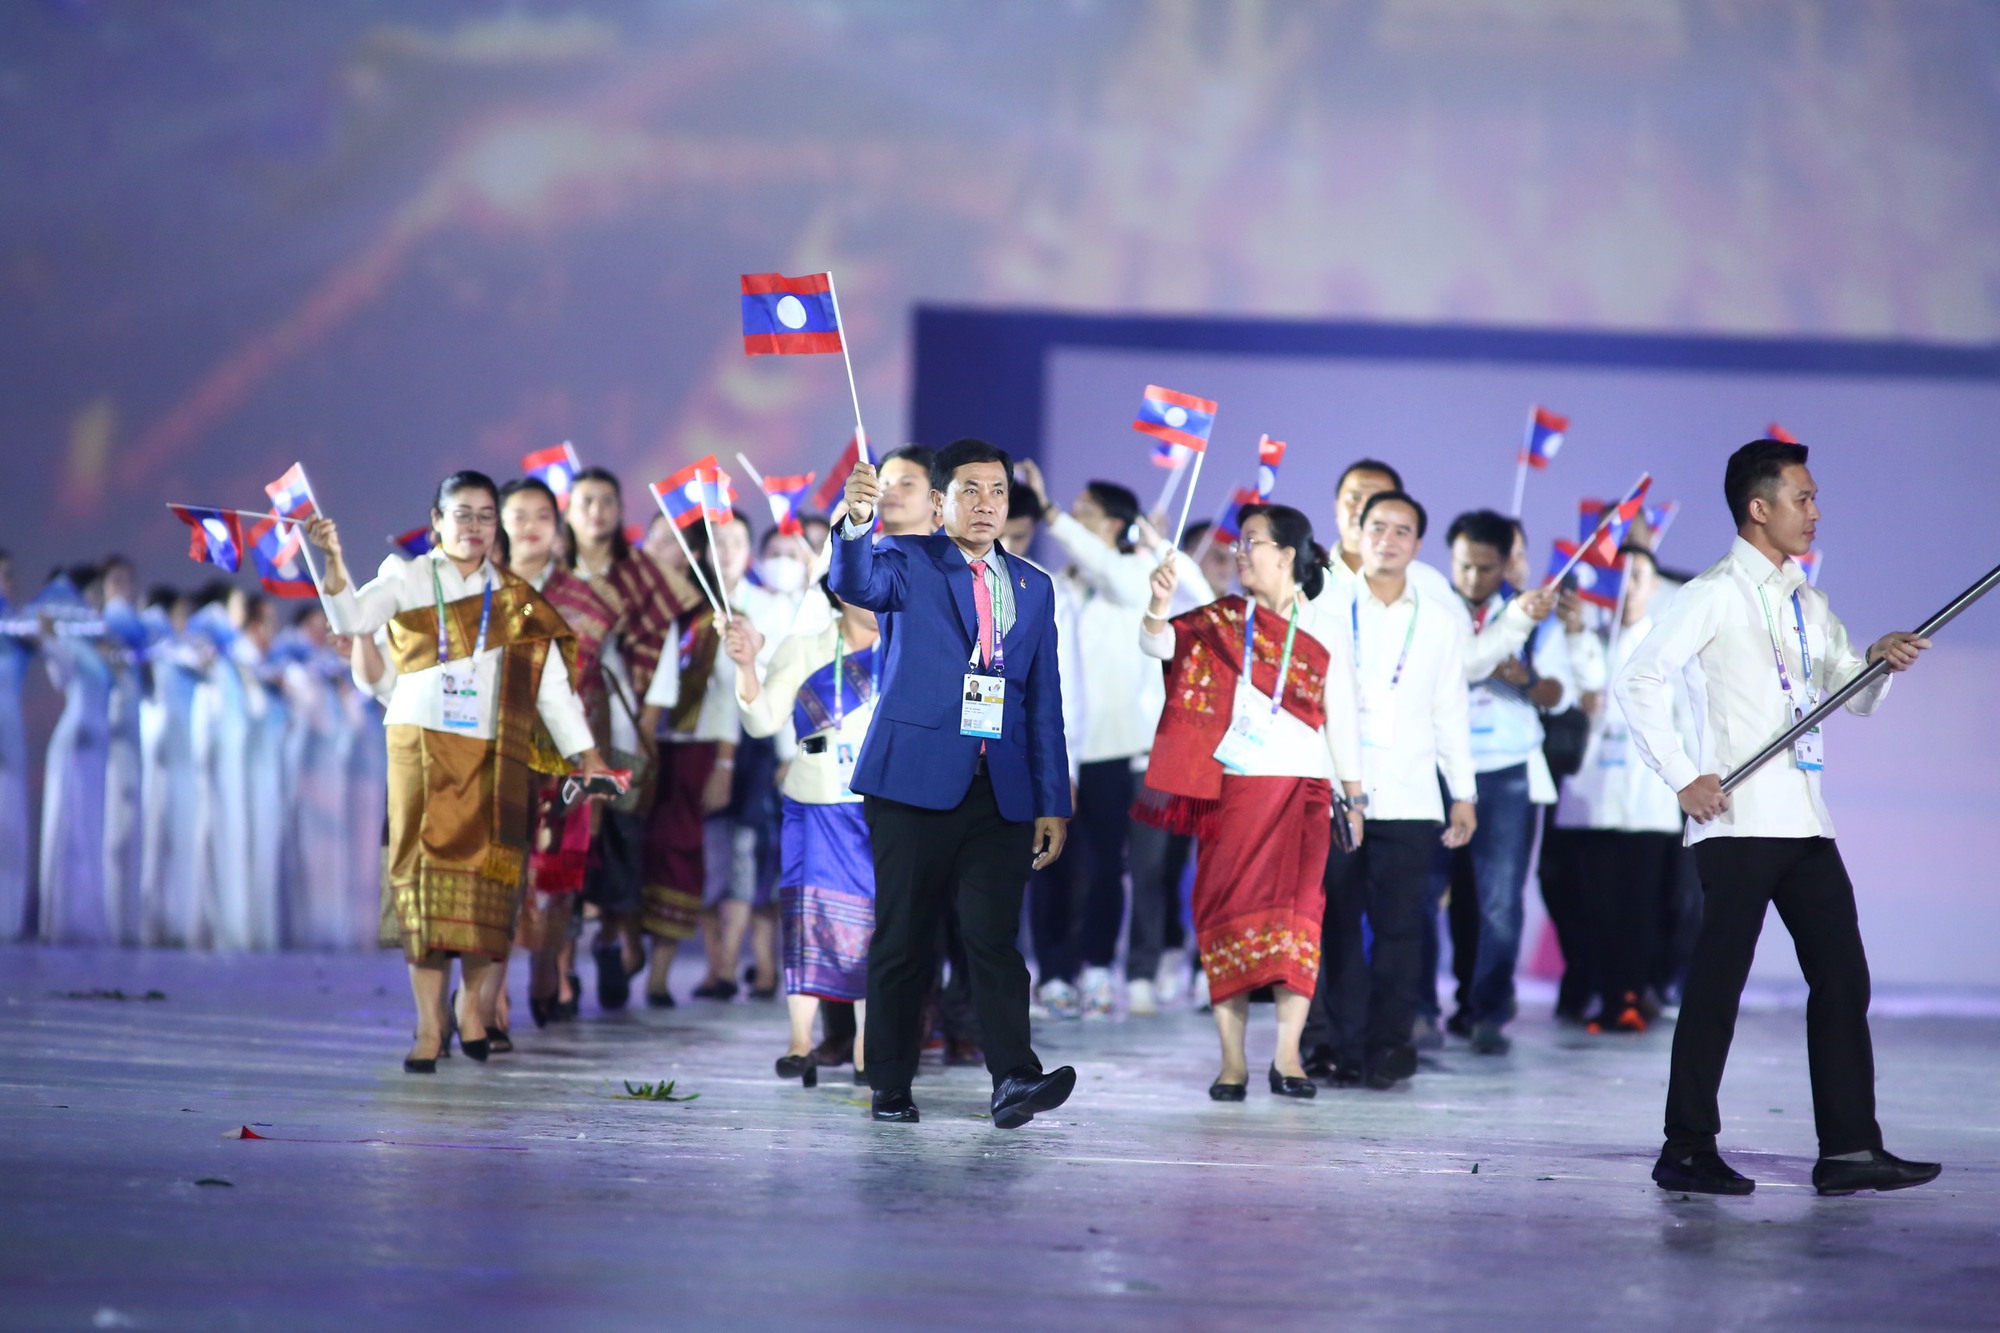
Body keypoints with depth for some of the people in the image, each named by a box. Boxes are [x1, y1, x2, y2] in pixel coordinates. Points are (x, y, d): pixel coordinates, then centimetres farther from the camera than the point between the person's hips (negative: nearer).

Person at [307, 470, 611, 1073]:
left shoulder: (515, 598, 10)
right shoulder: (407, 578, 6)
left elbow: (551, 680, 8)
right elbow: (354, 617, -10)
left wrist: (585, 753, 2)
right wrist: (333, 559, -26)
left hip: (493, 755, 2)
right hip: (422, 748, -1)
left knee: (486, 874, 0)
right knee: (425, 873, -4)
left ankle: (471, 1001, 19)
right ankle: (429, 1024, -3)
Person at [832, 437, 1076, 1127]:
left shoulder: (1033, 588, 17)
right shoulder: (907, 562, 5)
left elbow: (1044, 701, 16)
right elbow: (855, 584, -19)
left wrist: (1053, 803, 10)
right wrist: (856, 521, -40)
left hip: (1001, 792, 2)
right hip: (913, 781, -2)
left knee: (995, 935, -8)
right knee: (902, 938, 2)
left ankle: (1014, 1081, -15)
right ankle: (890, 1087, 9)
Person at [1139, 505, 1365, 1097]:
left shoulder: (1325, 632, 7)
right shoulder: (1220, 621, 9)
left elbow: (1342, 720, 9)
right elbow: (1159, 644, -7)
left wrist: (1354, 800, 7)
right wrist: (1159, 605, -27)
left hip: (1303, 788, -1)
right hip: (1233, 787, 1)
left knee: (1297, 912, -6)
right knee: (1229, 912, -2)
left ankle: (1288, 1057, -3)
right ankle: (1232, 1060, 2)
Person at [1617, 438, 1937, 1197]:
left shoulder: (1808, 604, 18)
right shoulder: (1717, 593, -5)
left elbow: (1855, 699, 20)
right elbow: (1639, 680, -10)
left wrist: (1880, 660, -2)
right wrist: (1683, 777, -14)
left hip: (1805, 822, 8)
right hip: (1738, 823, -7)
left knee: (1842, 977, 3)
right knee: (1717, 985, -4)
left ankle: (1849, 1149, 5)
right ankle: (1687, 1151, 4)